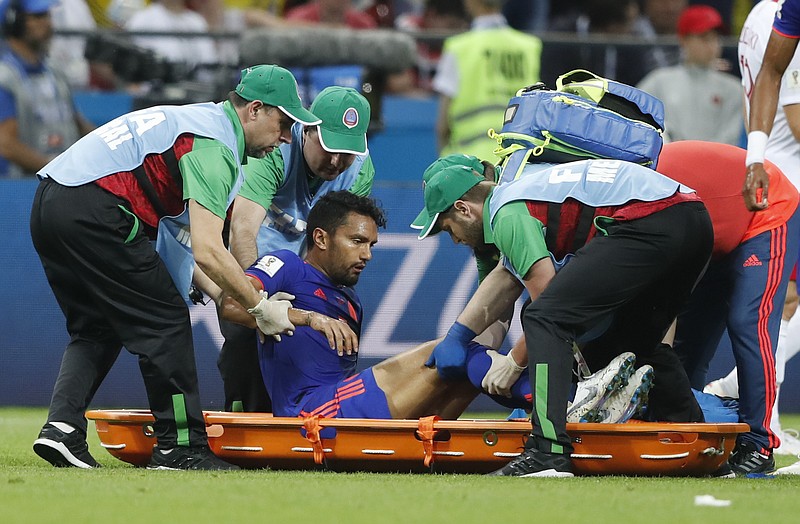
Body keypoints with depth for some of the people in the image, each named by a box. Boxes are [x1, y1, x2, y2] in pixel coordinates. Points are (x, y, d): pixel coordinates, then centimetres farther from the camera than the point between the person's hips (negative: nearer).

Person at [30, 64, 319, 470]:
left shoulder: (198, 118, 24)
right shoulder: (216, 146, -7)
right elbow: (207, 250, -16)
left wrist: (230, 298, 21)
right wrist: (259, 307, -6)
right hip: (93, 209, -10)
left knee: (96, 329, 18)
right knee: (165, 321, -1)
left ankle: (62, 426, 2)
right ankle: (180, 447, 2)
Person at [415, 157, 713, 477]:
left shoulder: (508, 213, 1)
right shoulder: (522, 189, 31)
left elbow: (548, 302, -3)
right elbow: (505, 279, 38)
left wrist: (515, 362, 10)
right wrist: (456, 338, 39)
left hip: (646, 226, -10)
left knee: (545, 319, -11)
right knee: (638, 342, 26)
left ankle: (547, 452, -23)